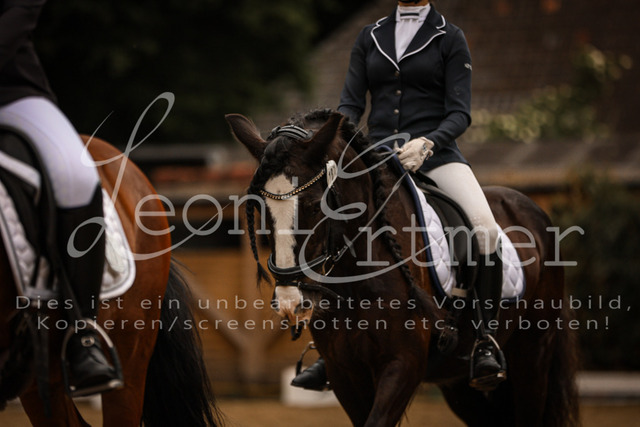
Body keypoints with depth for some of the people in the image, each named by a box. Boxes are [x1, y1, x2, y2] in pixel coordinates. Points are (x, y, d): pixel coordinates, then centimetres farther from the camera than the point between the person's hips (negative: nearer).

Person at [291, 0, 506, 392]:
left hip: (434, 153, -3)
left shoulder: (449, 39, 4)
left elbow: (460, 113, -2)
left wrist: (426, 143, -22)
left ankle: (487, 342, -21)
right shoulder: (371, 37, 15)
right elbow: (351, 103, 10)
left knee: (485, 227, -29)